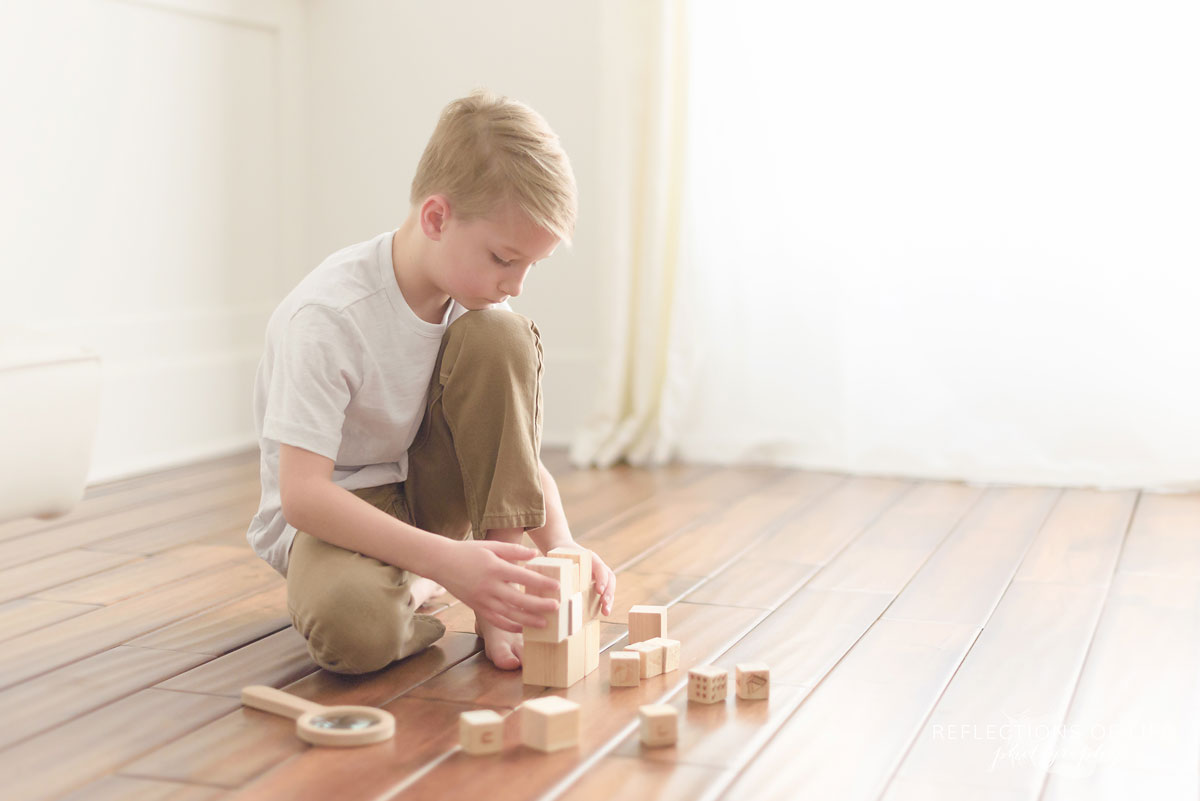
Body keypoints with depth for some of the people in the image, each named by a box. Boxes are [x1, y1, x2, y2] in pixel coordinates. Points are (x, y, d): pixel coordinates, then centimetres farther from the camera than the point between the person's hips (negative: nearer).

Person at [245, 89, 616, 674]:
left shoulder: (479, 306, -8)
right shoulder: (327, 317, -27)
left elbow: (523, 457, -1)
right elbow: (301, 494, -32)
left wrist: (561, 550, -21)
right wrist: (445, 560, -41)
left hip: (429, 495, 6)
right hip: (333, 513, -6)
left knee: (499, 337, -20)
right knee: (354, 626, -41)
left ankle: (499, 604, -16)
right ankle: (413, 592, -3)